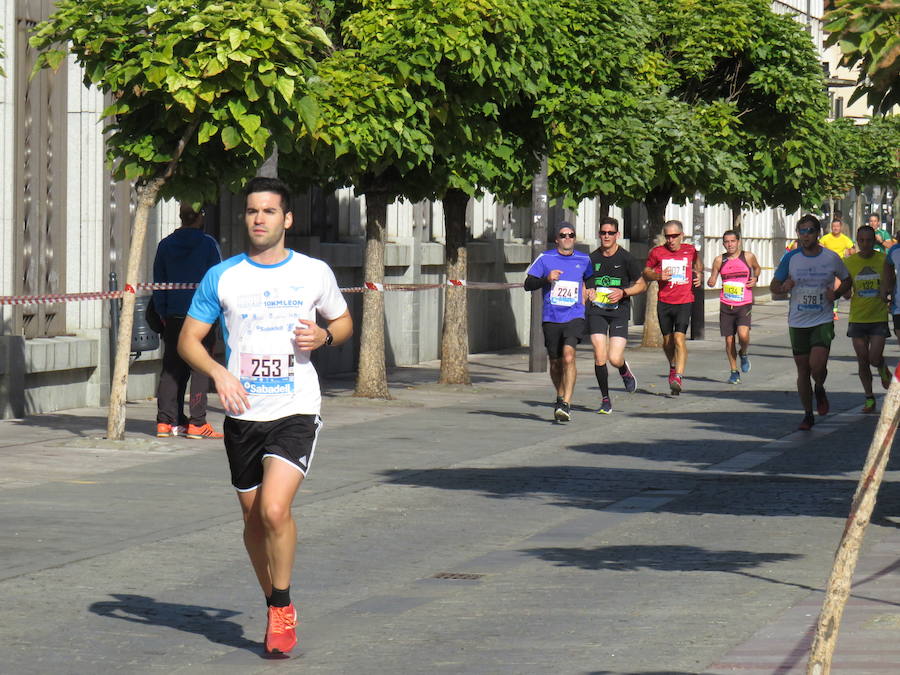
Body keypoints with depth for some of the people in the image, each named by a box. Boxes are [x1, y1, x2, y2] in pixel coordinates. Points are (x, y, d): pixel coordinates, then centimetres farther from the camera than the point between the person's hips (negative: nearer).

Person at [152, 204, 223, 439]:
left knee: (171, 369, 9)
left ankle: (166, 421, 6)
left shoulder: (165, 245, 8)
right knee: (200, 369, -2)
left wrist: (162, 313, 18)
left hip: (173, 316, 4)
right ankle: (197, 423, -5)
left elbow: (158, 284, 12)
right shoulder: (208, 244, -4)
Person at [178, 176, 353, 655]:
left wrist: (324, 335, -6)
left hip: (296, 411, -3)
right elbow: (189, 339, 6)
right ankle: (276, 608, 30)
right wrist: (218, 373, -13)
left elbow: (343, 321, 17)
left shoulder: (315, 273, 2)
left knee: (275, 509, -20)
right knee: (253, 519, 10)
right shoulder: (221, 277, 2)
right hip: (243, 414, 3)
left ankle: (282, 607, -2)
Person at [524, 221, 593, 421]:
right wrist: (546, 279, -15)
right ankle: (560, 399, 35)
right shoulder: (545, 258, 2)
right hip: (551, 318, 1)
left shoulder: (584, 260, 8)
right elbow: (528, 284, 0)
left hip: (575, 317, -1)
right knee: (556, 363, 10)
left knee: (568, 355, -22)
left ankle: (566, 405, -25)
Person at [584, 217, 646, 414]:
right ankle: (605, 399, 6)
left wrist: (623, 292, -9)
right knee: (600, 357, -10)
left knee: (615, 359, -11)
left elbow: (641, 285, 6)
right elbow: (584, 283, 20)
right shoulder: (592, 259, 6)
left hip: (619, 311, -2)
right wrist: (588, 292, -2)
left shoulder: (626, 258, -1)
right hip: (596, 311, 2)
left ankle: (625, 372, 27)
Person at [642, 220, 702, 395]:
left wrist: (698, 274, 5)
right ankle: (673, 367, 40)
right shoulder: (657, 252, 0)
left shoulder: (690, 250, 3)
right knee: (667, 340, 12)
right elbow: (646, 272, 11)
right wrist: (658, 276, -9)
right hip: (664, 302, 2)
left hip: (685, 302, -2)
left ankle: (678, 377, -21)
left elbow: (697, 263, 25)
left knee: (679, 338, -17)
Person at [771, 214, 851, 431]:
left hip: (822, 321, -2)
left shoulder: (831, 258, -2)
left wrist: (836, 292, -6)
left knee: (817, 365, -19)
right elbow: (774, 286, 8)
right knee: (802, 370, 6)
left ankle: (820, 390, 16)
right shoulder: (791, 258, 0)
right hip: (797, 323, 2)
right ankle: (807, 415, 20)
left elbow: (847, 281, 14)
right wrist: (784, 287, -15)